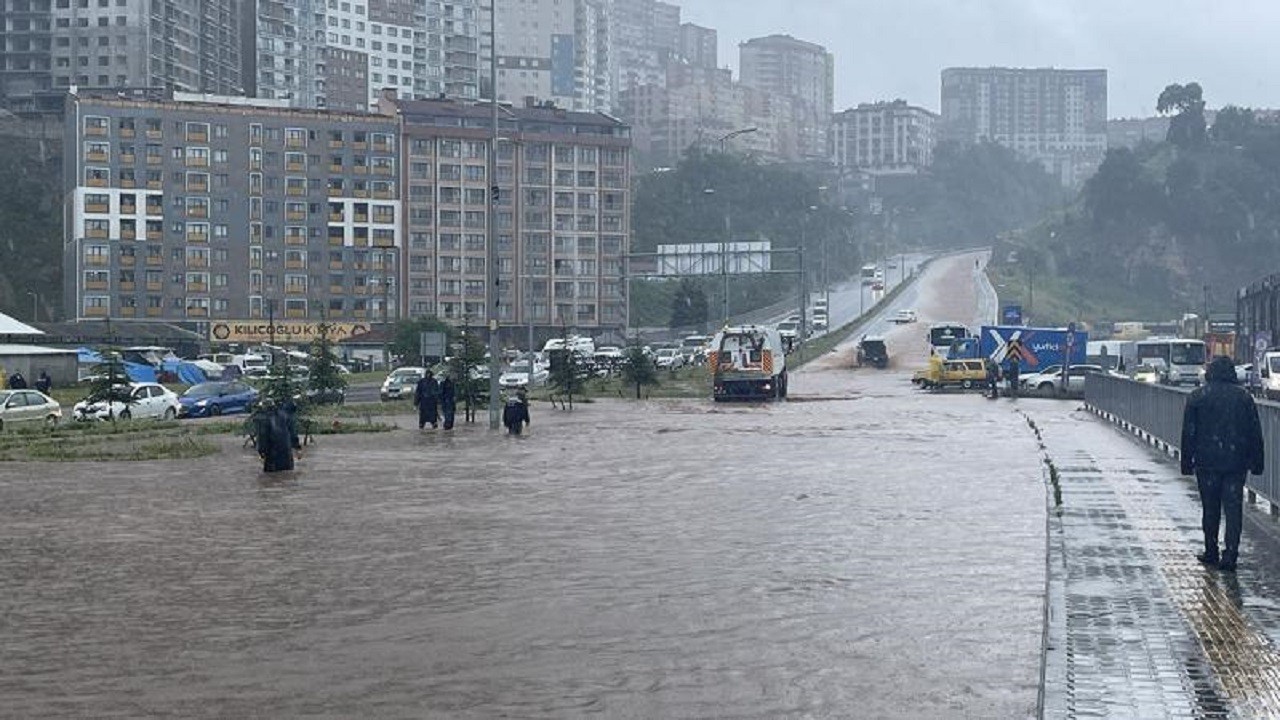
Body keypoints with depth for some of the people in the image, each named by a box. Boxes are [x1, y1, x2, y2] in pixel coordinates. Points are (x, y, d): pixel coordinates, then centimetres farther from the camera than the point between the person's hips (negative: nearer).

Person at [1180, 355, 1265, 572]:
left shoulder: (1197, 396, -2)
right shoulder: (1244, 396, 2)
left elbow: (1188, 432, -2)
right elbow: (1256, 432, 5)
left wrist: (1187, 463, 4)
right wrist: (1256, 463, 12)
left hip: (1207, 462, -1)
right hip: (1236, 462, 1)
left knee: (1210, 508, 10)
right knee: (1233, 509, 1)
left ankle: (1211, 552, 17)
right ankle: (1230, 555, -5)